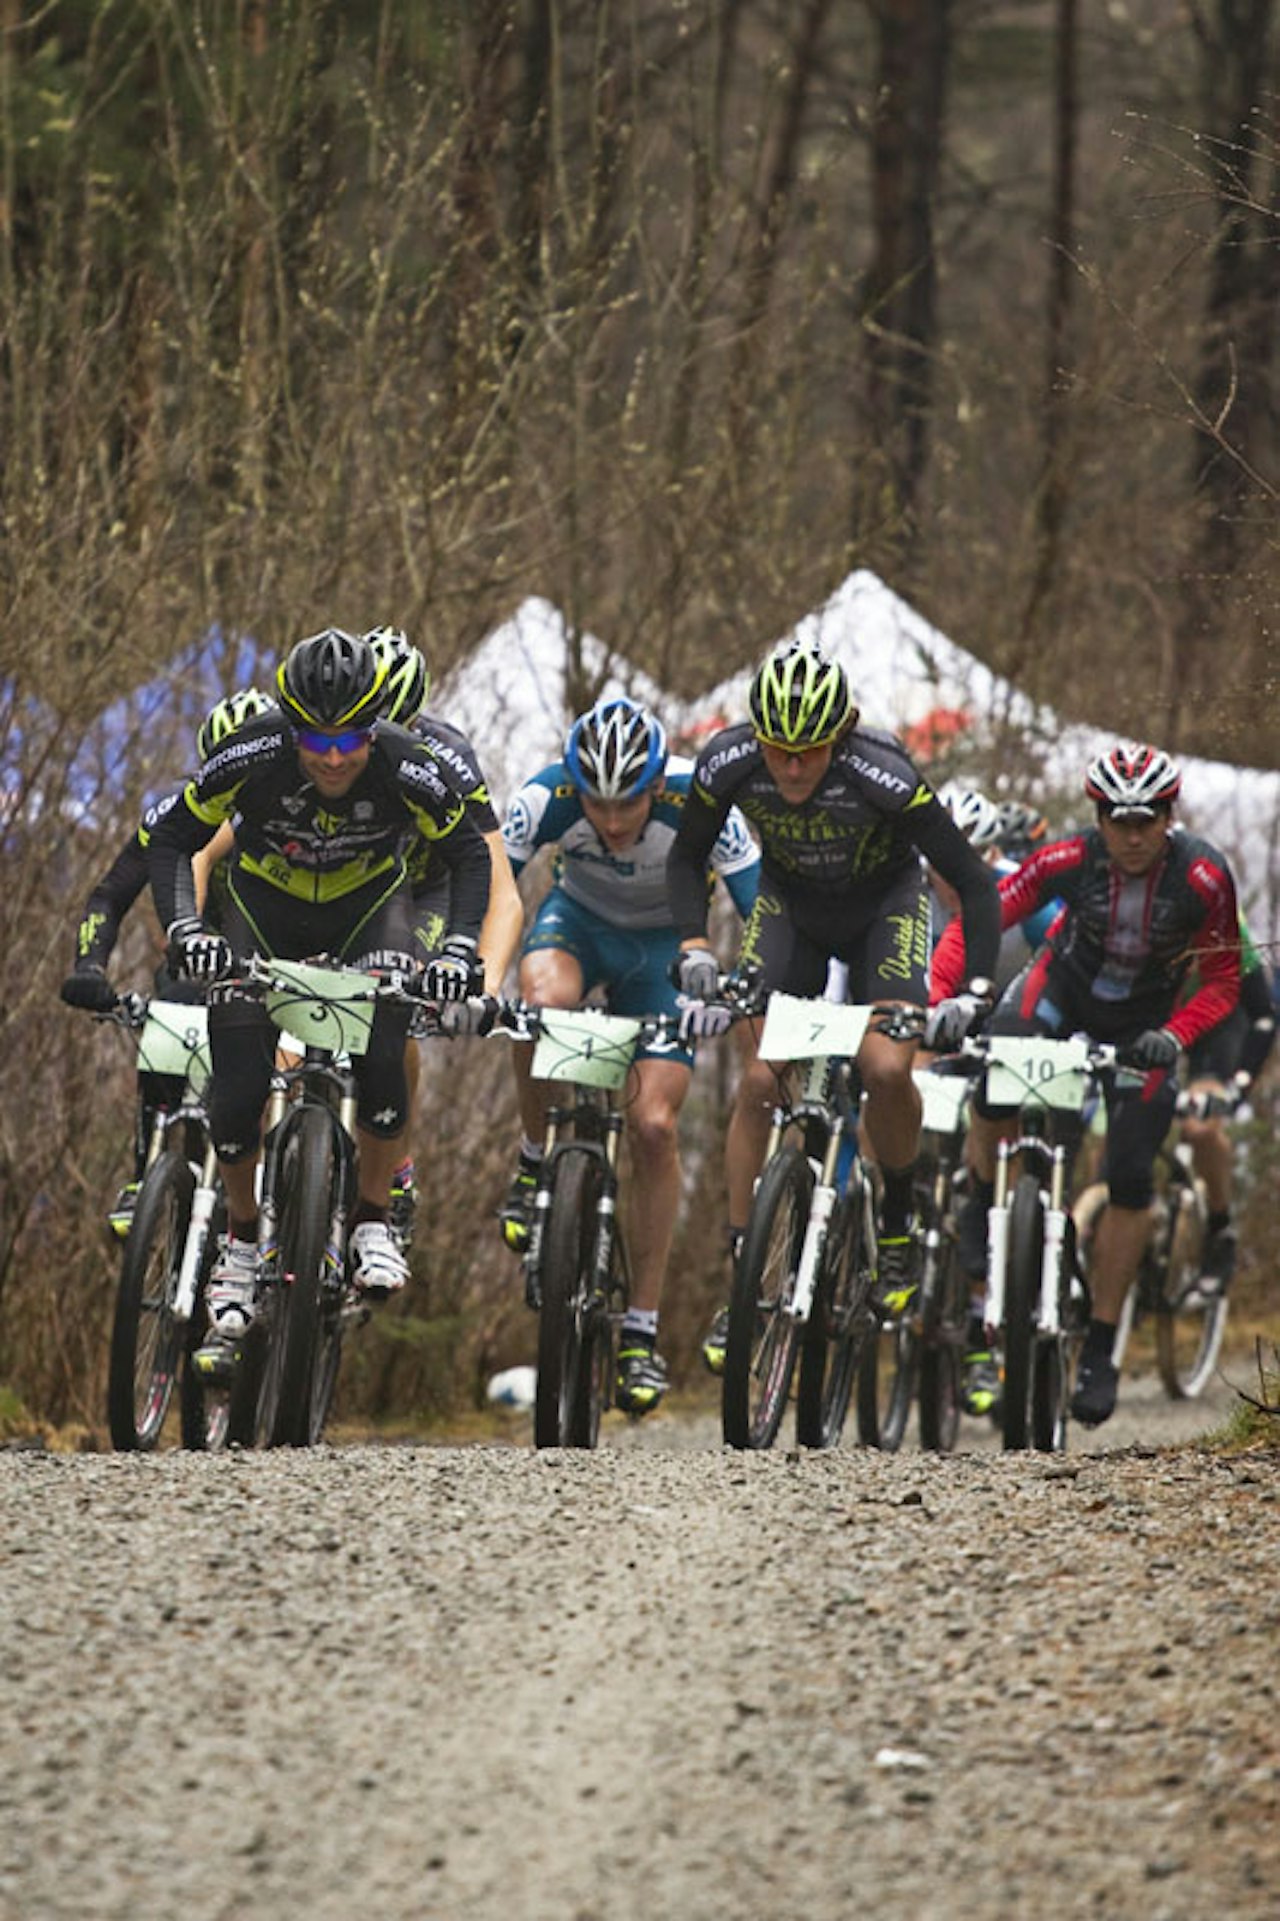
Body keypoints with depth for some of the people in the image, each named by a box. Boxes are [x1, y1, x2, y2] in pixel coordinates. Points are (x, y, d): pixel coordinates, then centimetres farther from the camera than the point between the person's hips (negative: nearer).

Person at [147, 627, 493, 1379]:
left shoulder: (407, 769, -29)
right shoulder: (252, 756, -30)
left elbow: (470, 854, -13)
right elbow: (173, 840, -17)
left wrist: (459, 947, -27)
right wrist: (185, 931, -32)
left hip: (368, 901, 0)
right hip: (266, 901, 0)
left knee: (381, 1057, -24)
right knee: (238, 1091, -12)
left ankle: (375, 1222, -3)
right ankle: (242, 1242, 11)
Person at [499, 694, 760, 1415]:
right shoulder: (549, 796, -30)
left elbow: (762, 909, -31)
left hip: (664, 945, -1)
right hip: (579, 918, 1)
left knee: (655, 1126, -12)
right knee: (545, 999, -36)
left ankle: (643, 1331, -2)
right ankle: (537, 1161, -10)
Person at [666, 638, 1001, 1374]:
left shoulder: (884, 776, -36)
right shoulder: (728, 763, -27)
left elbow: (974, 881, -29)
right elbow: (688, 857, -7)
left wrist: (976, 991, -36)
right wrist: (695, 946, -22)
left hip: (885, 903, -2)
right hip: (791, 903, 3)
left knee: (886, 1068, -24)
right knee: (760, 1080, -10)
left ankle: (898, 1218, 3)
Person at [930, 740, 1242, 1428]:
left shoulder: (1203, 878, -26)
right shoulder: (1069, 861, -26)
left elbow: (1223, 983, -15)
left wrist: (1173, 1036, -33)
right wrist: (934, 996, -38)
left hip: (1142, 1025, 0)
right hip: (1062, 989, 0)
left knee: (1129, 1183, -8)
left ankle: (1100, 1347, 4)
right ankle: (982, 1201, -2)